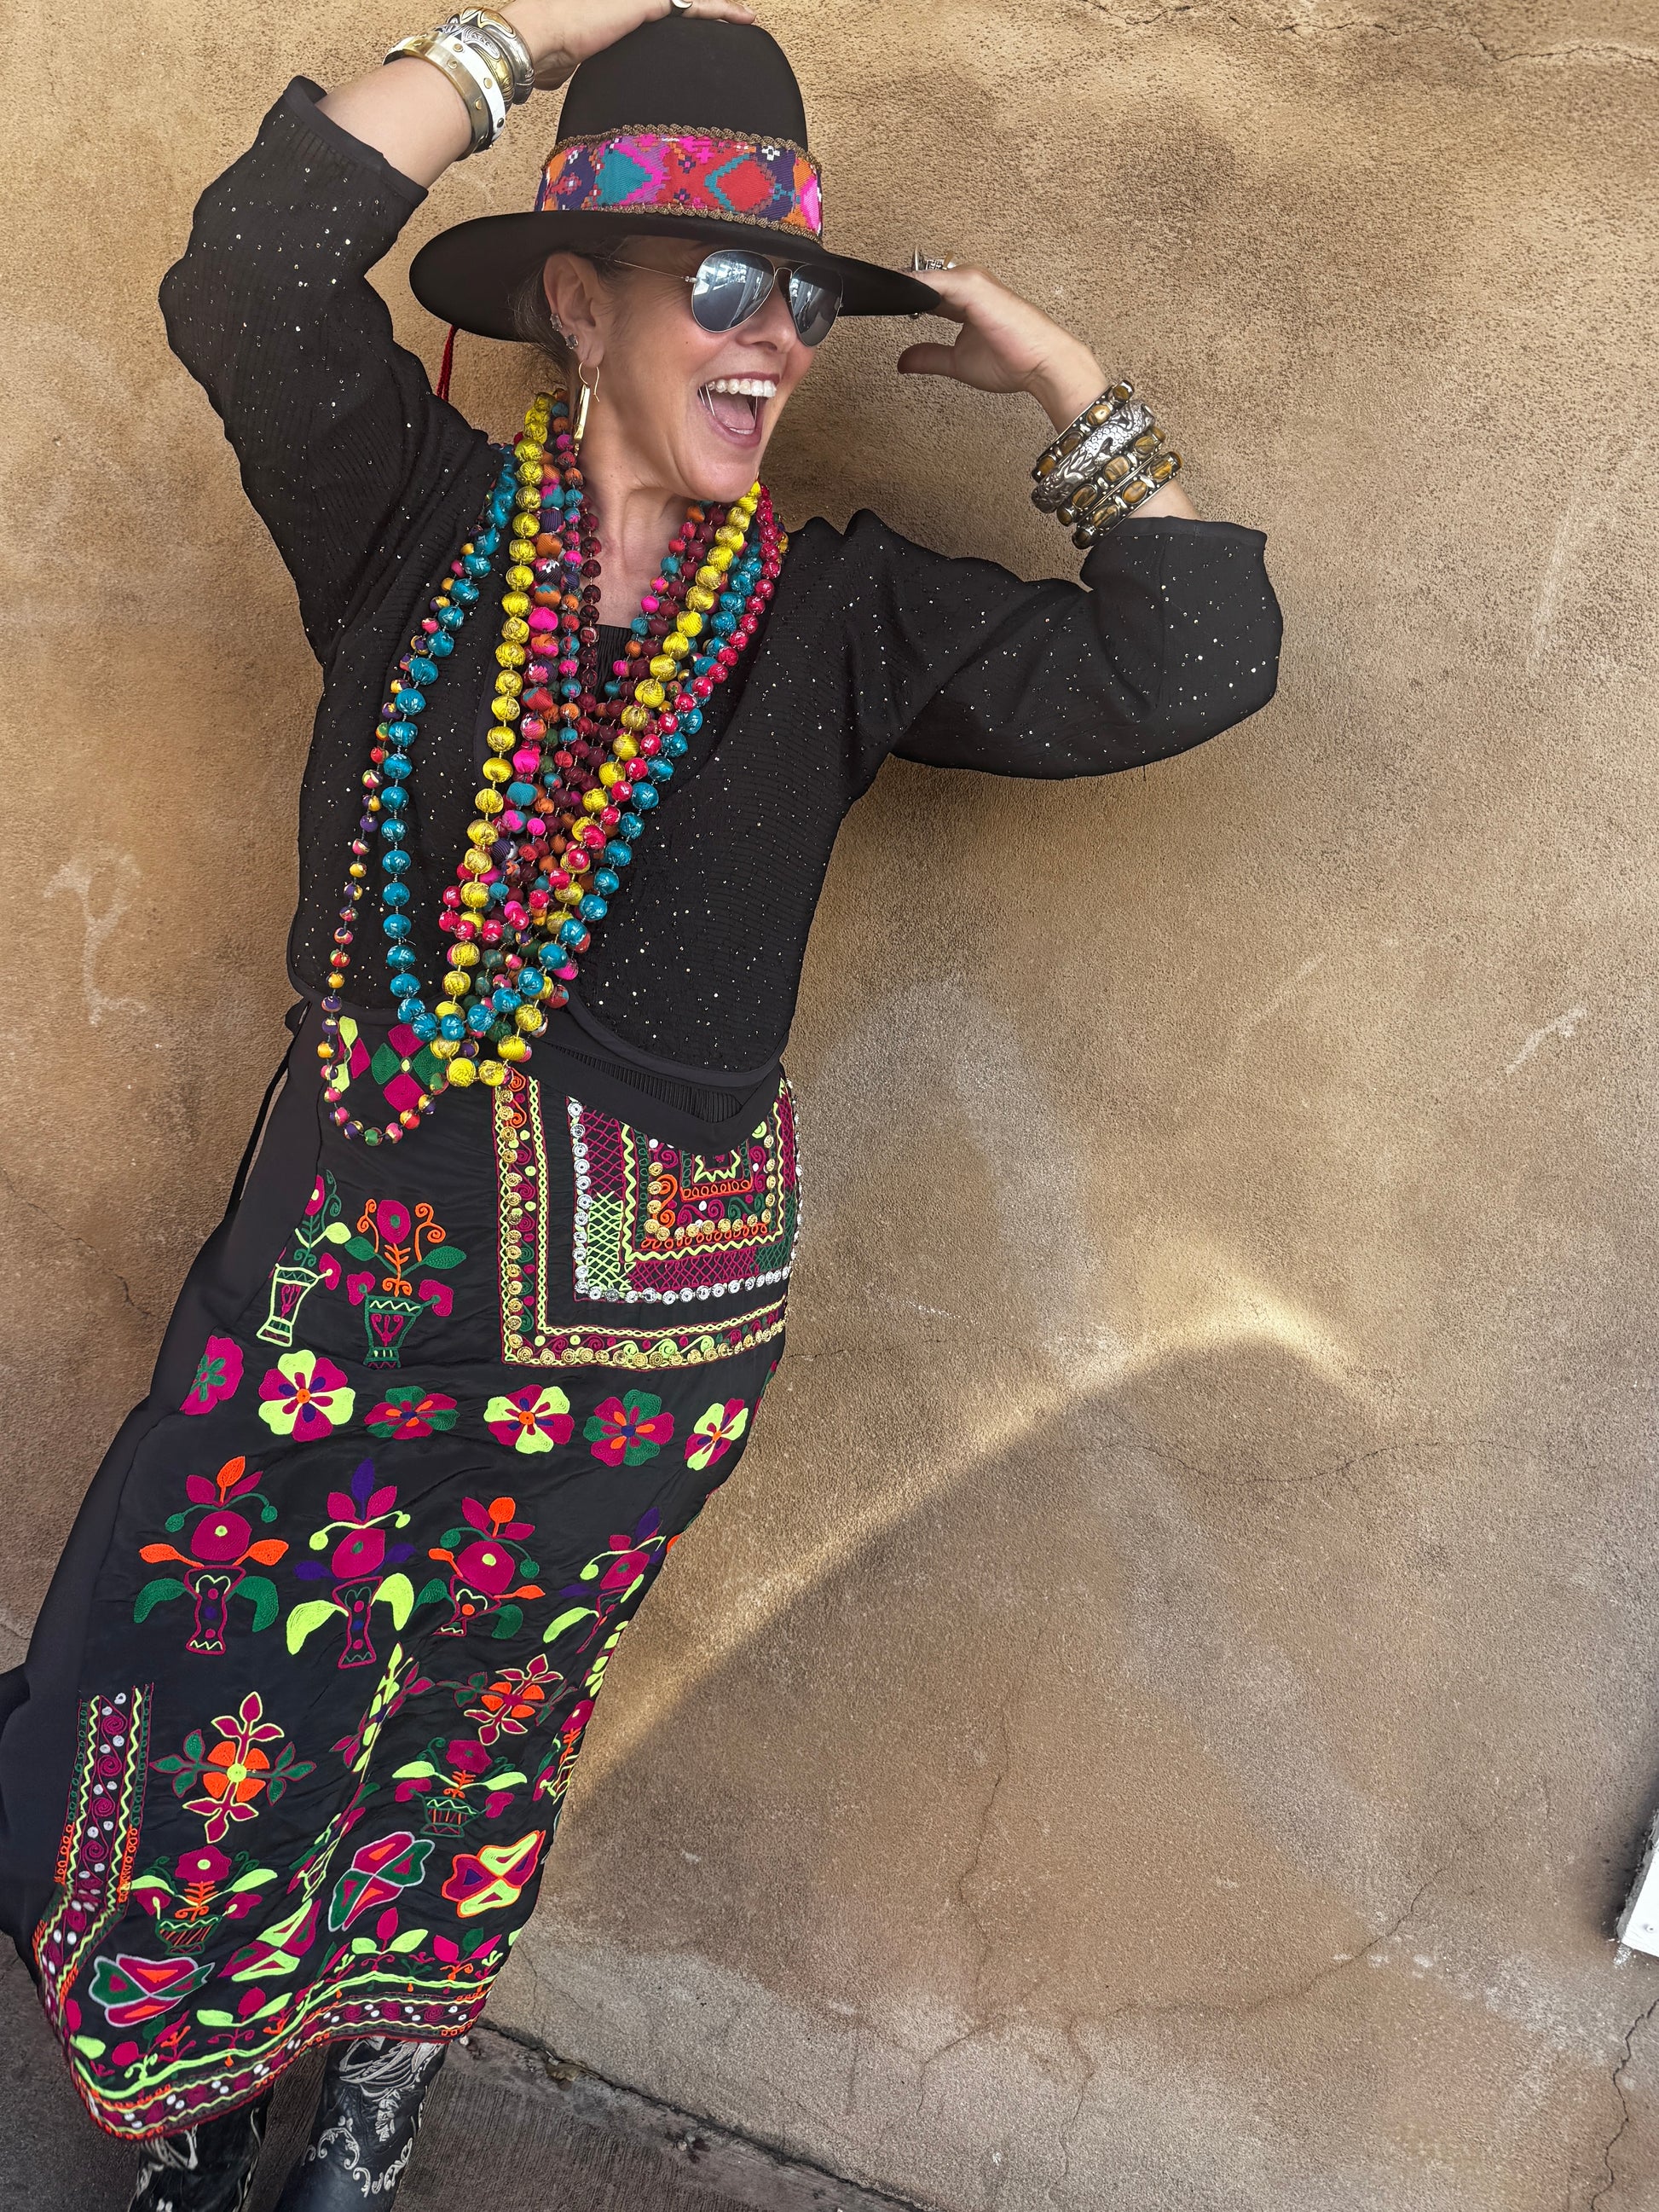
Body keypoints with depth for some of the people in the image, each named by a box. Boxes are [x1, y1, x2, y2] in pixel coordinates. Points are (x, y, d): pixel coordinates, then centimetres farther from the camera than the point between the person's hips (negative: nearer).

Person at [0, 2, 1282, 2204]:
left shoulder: (839, 616, 0)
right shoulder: (420, 523, -2)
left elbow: (1187, 663, -7)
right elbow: (252, 276, -20)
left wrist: (1069, 384, -4)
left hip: (645, 1312, 1)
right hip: (347, 1246, 0)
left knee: (462, 1734, 19)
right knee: (193, 1721, 6)